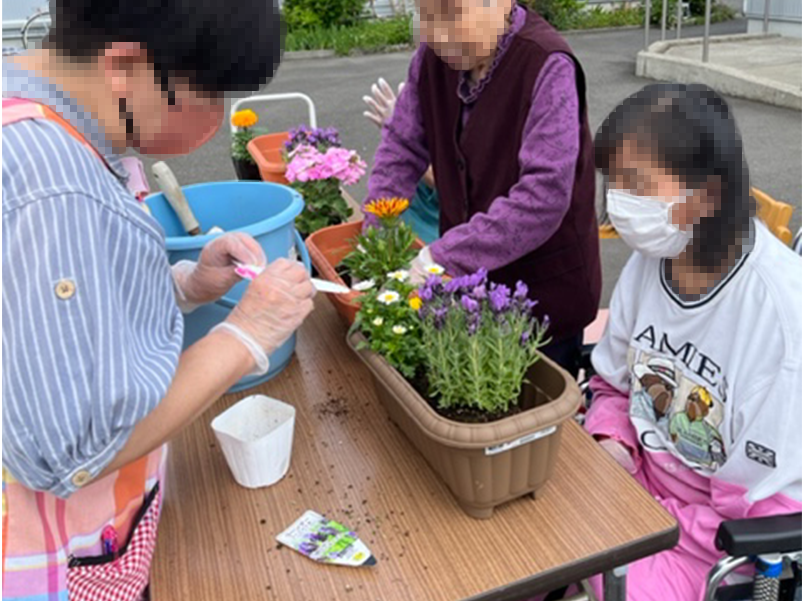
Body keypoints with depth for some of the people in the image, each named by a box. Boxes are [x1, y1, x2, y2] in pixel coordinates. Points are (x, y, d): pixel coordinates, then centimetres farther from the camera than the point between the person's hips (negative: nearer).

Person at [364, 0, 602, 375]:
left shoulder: (548, 68, -24)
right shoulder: (433, 58, -5)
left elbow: (545, 194, -30)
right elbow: (401, 147, 1)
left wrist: (446, 256, -31)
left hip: (545, 288, -5)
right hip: (468, 278, 5)